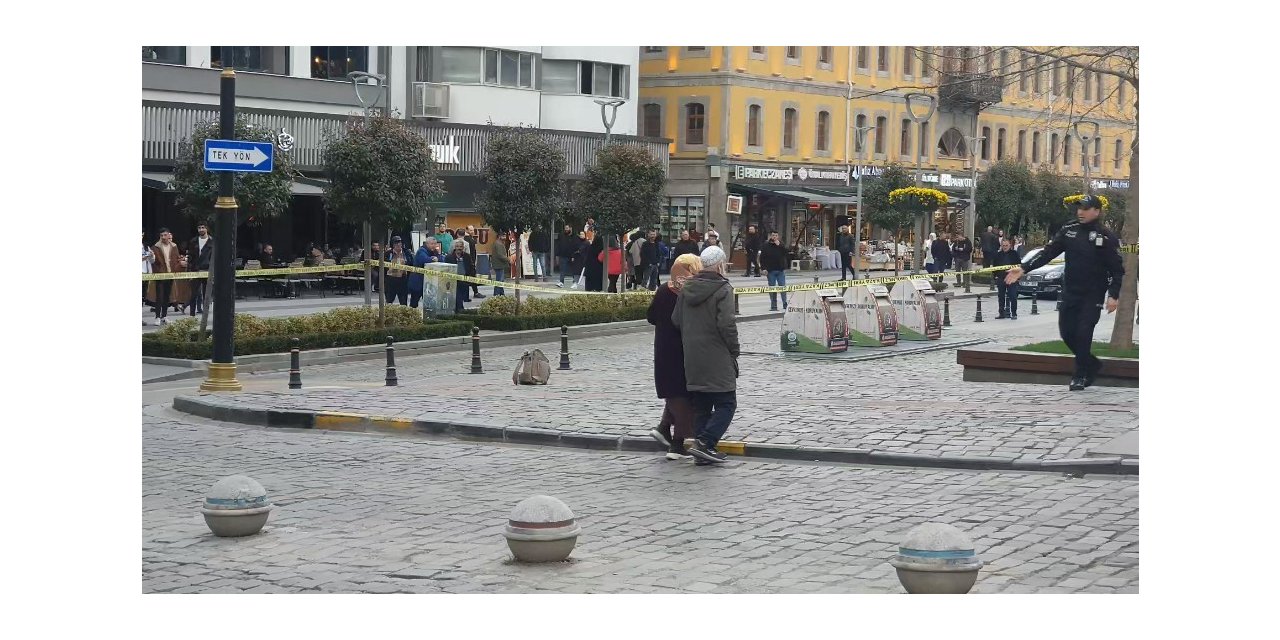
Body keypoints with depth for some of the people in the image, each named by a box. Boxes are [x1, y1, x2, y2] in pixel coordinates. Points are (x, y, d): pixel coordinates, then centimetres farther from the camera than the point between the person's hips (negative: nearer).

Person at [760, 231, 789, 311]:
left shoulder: (781, 245, 6)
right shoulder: (766, 245, 1)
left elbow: (786, 253, -9)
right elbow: (762, 257, 1)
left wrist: (779, 245, -15)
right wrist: (764, 268, -8)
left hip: (781, 270, 0)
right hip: (771, 271, 0)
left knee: (783, 287, 0)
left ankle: (785, 305, 4)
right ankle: (773, 306, 9)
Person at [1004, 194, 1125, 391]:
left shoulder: (1106, 237, -7)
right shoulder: (1068, 231, 3)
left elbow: (1117, 269, -5)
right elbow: (1048, 253, 1)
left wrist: (1113, 295, -15)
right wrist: (1024, 268, -10)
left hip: (1093, 295, -4)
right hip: (1069, 292, 4)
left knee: (1083, 333, -10)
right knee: (1066, 332, 4)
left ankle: (1081, 375, 4)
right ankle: (1091, 364, 25)